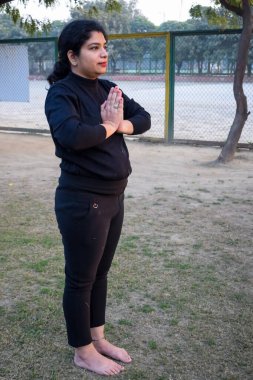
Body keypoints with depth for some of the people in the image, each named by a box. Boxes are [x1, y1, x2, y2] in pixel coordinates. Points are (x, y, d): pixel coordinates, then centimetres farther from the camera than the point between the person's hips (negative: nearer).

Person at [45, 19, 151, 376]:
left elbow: (143, 118, 9)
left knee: (100, 273, 20)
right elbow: (71, 135, -33)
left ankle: (98, 338, 38)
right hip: (82, 201, -8)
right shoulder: (61, 93, -14)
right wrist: (107, 126, -16)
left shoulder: (106, 89, 9)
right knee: (81, 278, 8)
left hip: (114, 197, 8)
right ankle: (83, 352, 26)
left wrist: (121, 124, -11)